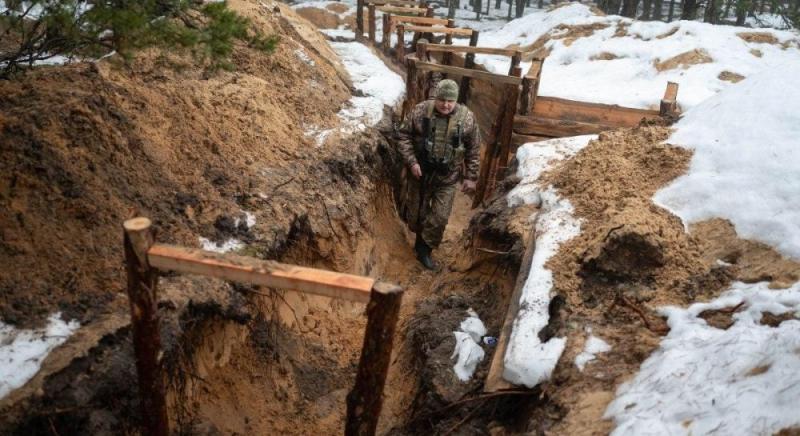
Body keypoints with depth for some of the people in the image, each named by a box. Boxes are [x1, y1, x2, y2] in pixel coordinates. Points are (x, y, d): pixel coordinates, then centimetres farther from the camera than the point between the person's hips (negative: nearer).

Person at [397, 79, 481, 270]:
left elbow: (473, 150, -3)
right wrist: (411, 161, -15)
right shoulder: (420, 111, -12)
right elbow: (404, 136, -4)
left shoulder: (466, 118, -11)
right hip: (420, 172, 0)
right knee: (416, 210, 16)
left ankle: (424, 248, 23)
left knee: (440, 217, 2)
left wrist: (471, 177, -2)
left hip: (447, 177, 0)